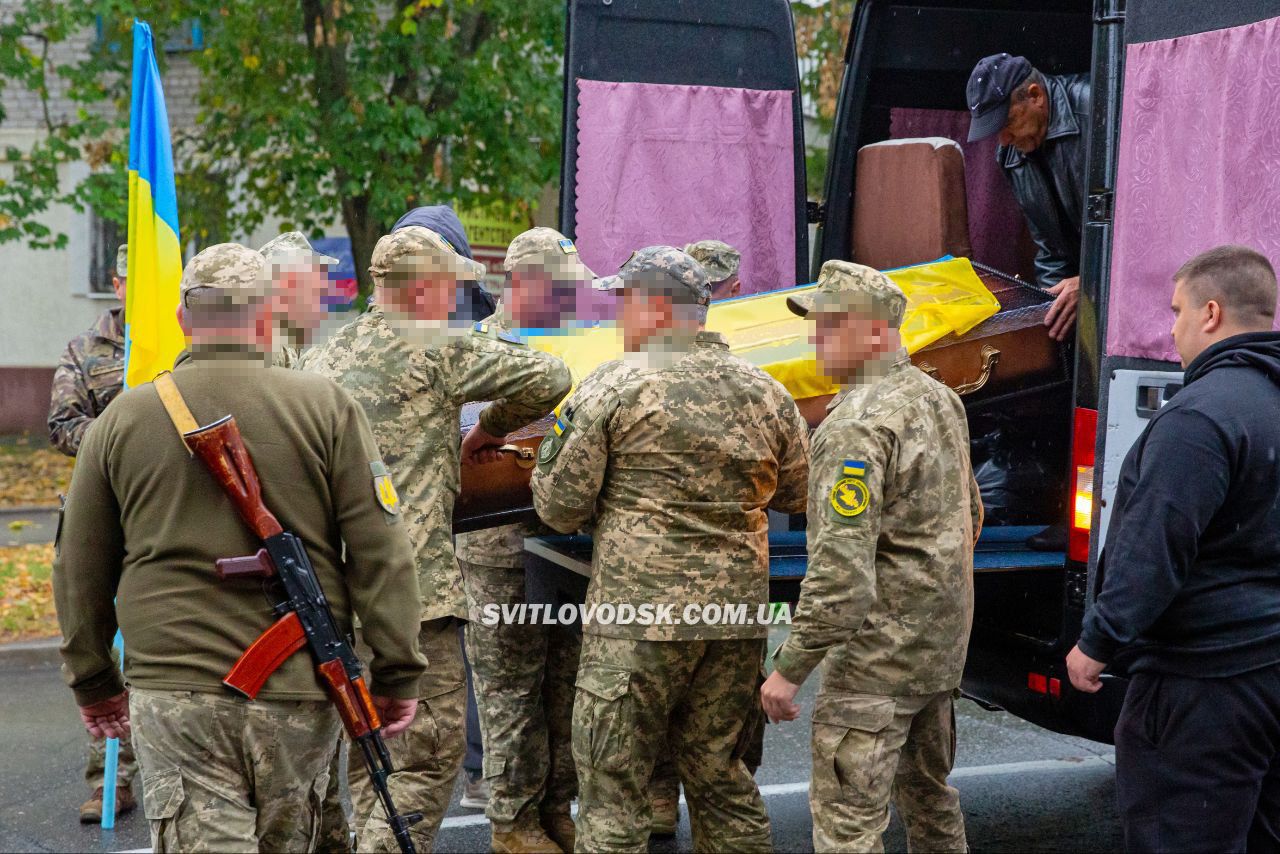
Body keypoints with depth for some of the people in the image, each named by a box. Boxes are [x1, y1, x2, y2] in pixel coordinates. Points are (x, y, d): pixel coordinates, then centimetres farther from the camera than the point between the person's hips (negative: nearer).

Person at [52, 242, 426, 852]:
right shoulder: (326, 407, -2)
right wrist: (397, 674, 2)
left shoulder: (122, 418, 4)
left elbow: (79, 568, 11)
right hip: (300, 689, 0)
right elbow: (380, 553, -4)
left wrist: (92, 680, 23)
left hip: (173, 693, 0)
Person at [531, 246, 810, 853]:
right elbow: (798, 495, 17)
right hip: (739, 609, 5)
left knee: (612, 784, 2)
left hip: (640, 614, -5)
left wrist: (551, 451, 15)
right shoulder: (765, 392, 7)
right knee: (718, 771, 17)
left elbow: (560, 507, -5)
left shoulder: (612, 387, -7)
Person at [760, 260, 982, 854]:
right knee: (928, 792, 24)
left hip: (878, 654, -10)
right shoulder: (940, 399, 8)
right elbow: (969, 514, 20)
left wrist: (789, 668, -20)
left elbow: (841, 568, -26)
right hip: (942, 647, 10)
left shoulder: (857, 425, -21)